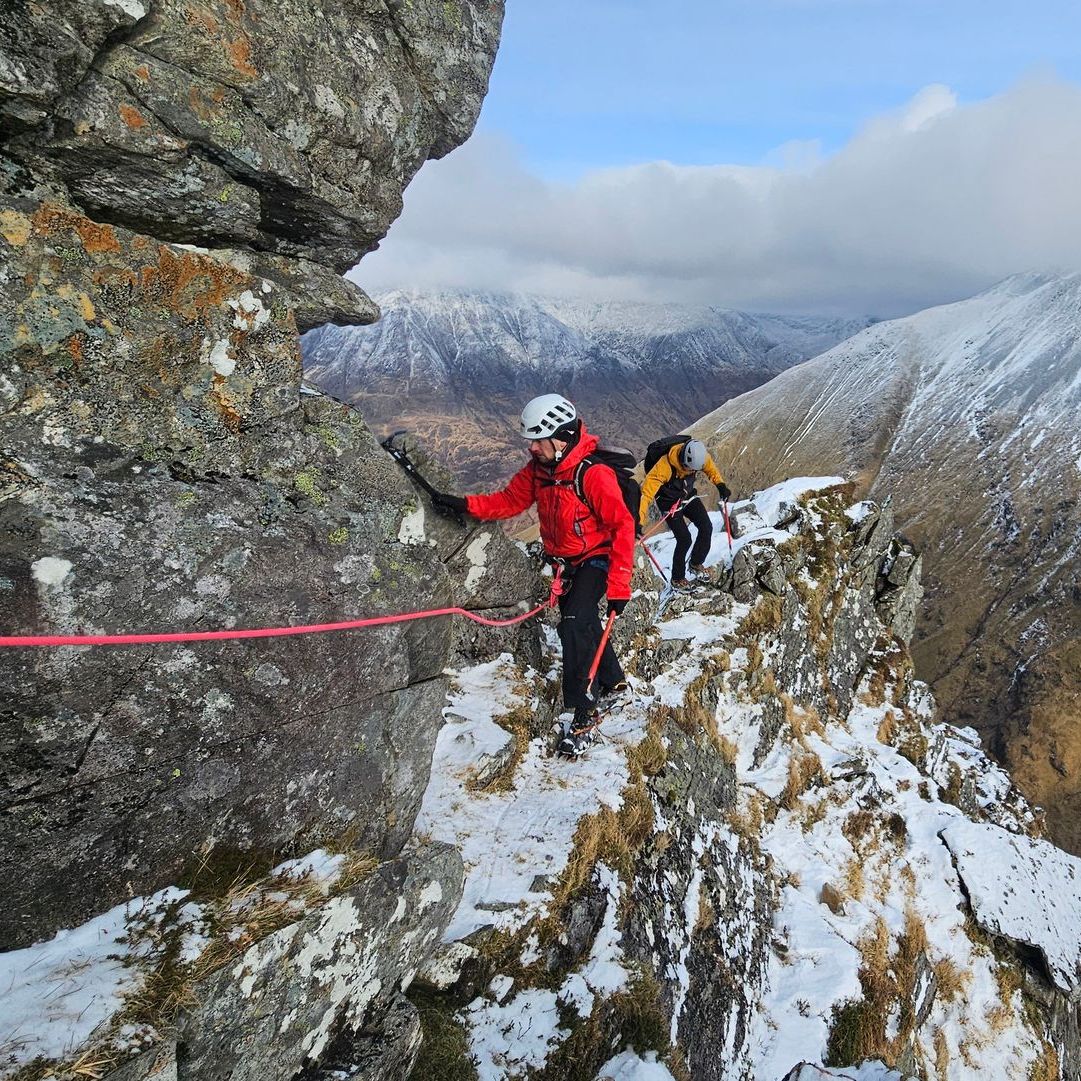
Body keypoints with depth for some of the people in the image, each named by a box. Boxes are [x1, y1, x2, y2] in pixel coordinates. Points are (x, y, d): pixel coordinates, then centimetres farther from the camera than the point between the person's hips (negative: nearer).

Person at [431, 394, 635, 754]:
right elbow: (510, 500, 0)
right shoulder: (538, 468, -5)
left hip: (596, 558, -8)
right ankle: (613, 681, 43)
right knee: (582, 623, 19)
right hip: (565, 562, 8)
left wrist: (619, 586, -26)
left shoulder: (593, 474, -28)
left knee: (574, 624, -22)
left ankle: (584, 714, -12)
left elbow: (622, 526, -25)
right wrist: (466, 504, -16)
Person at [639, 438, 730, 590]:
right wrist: (639, 521, -45)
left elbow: (710, 468, 3)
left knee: (706, 527, -2)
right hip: (669, 502, -5)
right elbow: (646, 493, -40)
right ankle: (677, 580, 9)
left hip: (688, 496, 6)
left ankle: (696, 564, 23)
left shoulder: (699, 456, -23)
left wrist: (721, 485, -10)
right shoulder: (665, 466, -39)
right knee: (684, 539, -11)